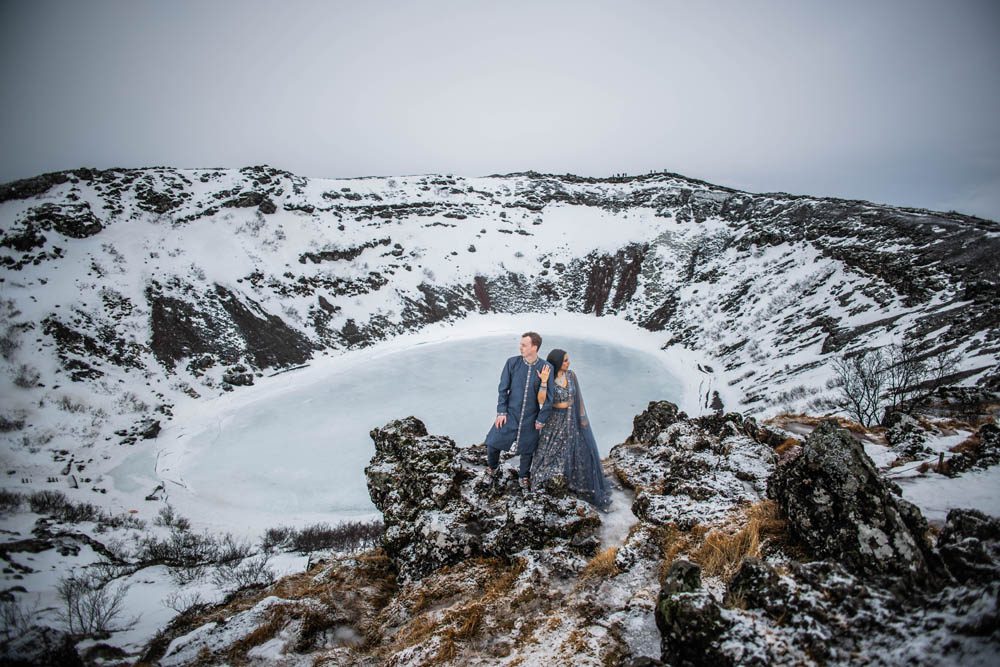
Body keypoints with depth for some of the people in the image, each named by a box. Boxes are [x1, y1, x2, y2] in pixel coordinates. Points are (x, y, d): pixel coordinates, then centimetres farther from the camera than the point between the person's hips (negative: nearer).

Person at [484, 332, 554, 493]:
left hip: (530, 418, 0)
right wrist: (501, 412, -6)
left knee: (527, 450, 14)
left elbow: (548, 396, -6)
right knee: (493, 444, 5)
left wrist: (541, 419, -4)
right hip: (510, 414, 1)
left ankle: (524, 477, 41)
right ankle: (493, 468, 36)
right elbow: (503, 388, -3)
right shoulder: (512, 363, -10)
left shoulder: (546, 368, -13)